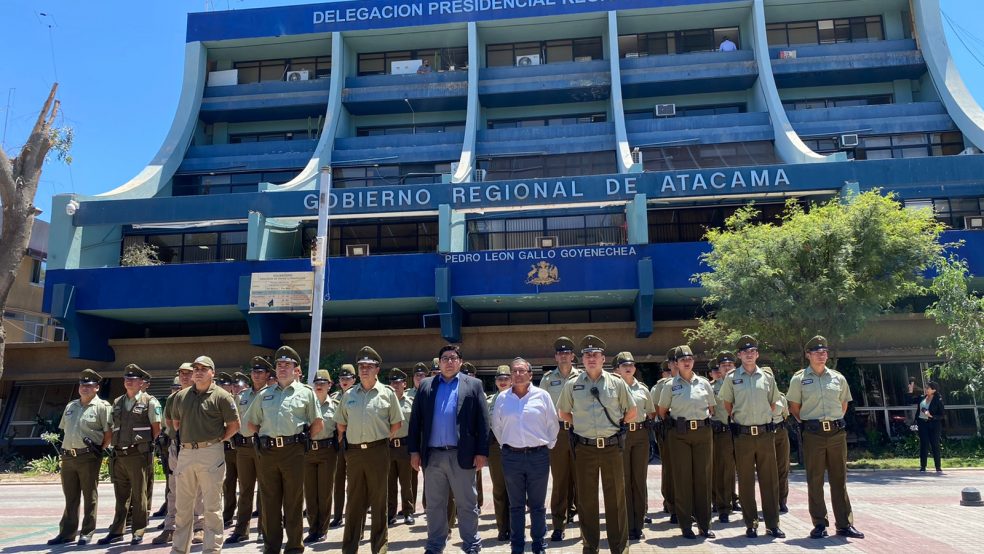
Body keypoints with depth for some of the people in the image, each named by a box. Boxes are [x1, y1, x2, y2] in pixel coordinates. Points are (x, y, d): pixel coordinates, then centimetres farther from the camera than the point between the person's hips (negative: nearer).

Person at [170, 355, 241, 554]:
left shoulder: (221, 396, -5)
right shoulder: (181, 396, 10)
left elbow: (234, 424, -1)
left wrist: (218, 439, -4)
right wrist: (185, 437, 12)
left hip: (210, 453, -5)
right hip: (185, 453, 5)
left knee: (212, 506, 1)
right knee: (182, 506, 14)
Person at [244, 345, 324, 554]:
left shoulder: (305, 392, 4)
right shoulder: (265, 394, 15)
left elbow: (318, 424, 5)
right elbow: (250, 422, 22)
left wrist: (301, 437, 3)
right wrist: (263, 437, 12)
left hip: (293, 451, -3)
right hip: (267, 451, 4)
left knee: (293, 503, 3)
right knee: (269, 502, 9)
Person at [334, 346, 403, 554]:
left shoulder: (387, 393, 0)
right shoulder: (348, 395, 8)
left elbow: (396, 423, 5)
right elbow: (341, 424, 18)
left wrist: (382, 437, 4)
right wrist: (348, 440, 11)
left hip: (378, 451, -3)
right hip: (354, 452, 3)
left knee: (379, 500, 5)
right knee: (354, 500, 9)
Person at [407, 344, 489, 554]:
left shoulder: (473, 385, 4)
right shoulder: (426, 386, 10)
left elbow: (482, 421, -1)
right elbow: (415, 420, 8)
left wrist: (482, 452, -7)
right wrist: (414, 450, 1)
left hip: (462, 455, -2)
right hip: (432, 455, 2)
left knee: (467, 504, 7)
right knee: (434, 505, 12)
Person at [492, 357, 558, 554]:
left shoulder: (542, 395, -2)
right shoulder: (502, 397, 2)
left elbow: (553, 425, 5)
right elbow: (496, 426, 13)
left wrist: (547, 446, 8)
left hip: (538, 456, -1)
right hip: (511, 456, 1)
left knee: (537, 505, 7)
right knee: (516, 505, 10)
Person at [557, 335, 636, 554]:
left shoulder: (617, 383, 1)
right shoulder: (572, 385, 3)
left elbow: (632, 413, 11)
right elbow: (562, 413, 16)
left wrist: (614, 426, 11)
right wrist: (580, 425, 8)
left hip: (612, 447, 0)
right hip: (584, 448, 1)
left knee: (616, 497, 6)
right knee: (586, 498, 8)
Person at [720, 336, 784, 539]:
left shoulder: (767, 376, 6)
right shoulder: (731, 378, 1)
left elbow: (773, 403, 18)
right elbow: (727, 404, 12)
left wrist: (764, 419, 12)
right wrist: (738, 421, 8)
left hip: (765, 433, 1)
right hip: (742, 436, -1)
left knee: (770, 480, 5)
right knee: (745, 481, 5)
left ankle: (772, 524, 14)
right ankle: (751, 524, 13)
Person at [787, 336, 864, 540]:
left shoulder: (838, 378, 9)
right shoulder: (799, 379, 0)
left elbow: (843, 404, 20)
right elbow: (794, 407, 8)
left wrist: (835, 421, 14)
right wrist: (807, 423, 5)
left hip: (837, 432, 3)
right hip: (813, 434, -2)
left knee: (839, 479, 6)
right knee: (815, 480, 3)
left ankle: (844, 524, 14)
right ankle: (819, 524, 12)